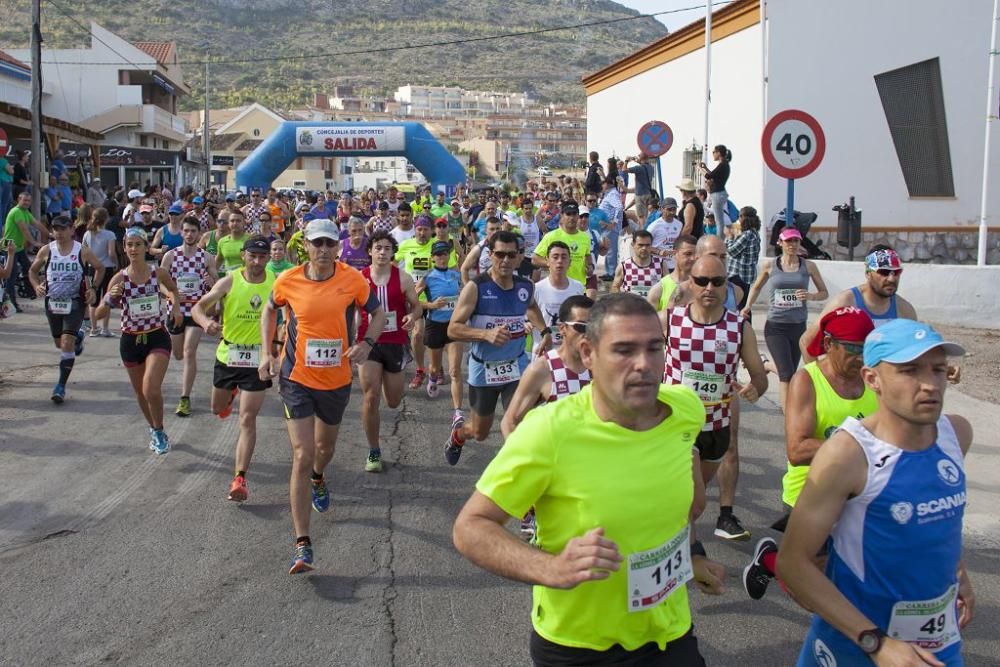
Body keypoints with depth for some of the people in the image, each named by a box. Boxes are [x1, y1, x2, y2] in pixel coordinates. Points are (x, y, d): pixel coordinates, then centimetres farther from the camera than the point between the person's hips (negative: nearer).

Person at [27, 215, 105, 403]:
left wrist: (93, 288, -2)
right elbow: (32, 271, 13)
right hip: (53, 302, 4)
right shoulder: (46, 251, -1)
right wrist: (37, 286, -7)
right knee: (59, 343, 16)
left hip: (75, 302, -3)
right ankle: (78, 336, 53)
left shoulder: (83, 251, -6)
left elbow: (100, 268, 10)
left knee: (67, 343, -15)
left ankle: (61, 386, -9)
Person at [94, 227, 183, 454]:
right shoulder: (120, 278, -8)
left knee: (151, 389, -20)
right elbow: (99, 314, -8)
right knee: (140, 393, 15)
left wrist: (176, 307, -1)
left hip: (157, 337, -2)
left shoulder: (158, 273, -7)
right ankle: (155, 430, 40)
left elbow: (173, 289, 17)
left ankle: (158, 431, 5)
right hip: (130, 340, 2)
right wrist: (110, 298, -27)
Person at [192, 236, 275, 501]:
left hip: (258, 359, -2)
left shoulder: (276, 283, -7)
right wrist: (206, 322, -35)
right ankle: (231, 394, 61)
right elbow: (198, 307, -12)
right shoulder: (229, 281, -10)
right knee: (218, 409, 24)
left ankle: (240, 478, -3)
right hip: (227, 354, 2)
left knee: (247, 419, -7)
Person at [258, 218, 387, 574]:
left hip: (337, 380, 2)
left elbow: (378, 312, 3)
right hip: (297, 379, -2)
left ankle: (318, 480, 62)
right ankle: (302, 545, -7)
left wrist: (366, 343, -15)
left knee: (325, 446, 24)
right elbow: (270, 309, 11)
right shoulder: (288, 280, -9)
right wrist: (267, 352, 2)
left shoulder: (352, 279, -11)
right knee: (302, 456, -10)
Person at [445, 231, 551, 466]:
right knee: (480, 434, 17)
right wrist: (486, 334, -34)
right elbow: (453, 329, -19)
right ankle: (458, 432, 53)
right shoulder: (476, 288, -17)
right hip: (483, 369, -2)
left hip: (517, 367, 2)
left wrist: (544, 330, 7)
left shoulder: (526, 286, -3)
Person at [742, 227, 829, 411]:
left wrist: (811, 296, -13)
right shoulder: (770, 266, 1)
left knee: (789, 372, 15)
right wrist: (748, 306, 4)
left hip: (798, 327, 2)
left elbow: (824, 292, 8)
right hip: (775, 327, -2)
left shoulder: (808, 266, 2)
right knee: (787, 374, -12)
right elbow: (756, 287, 19)